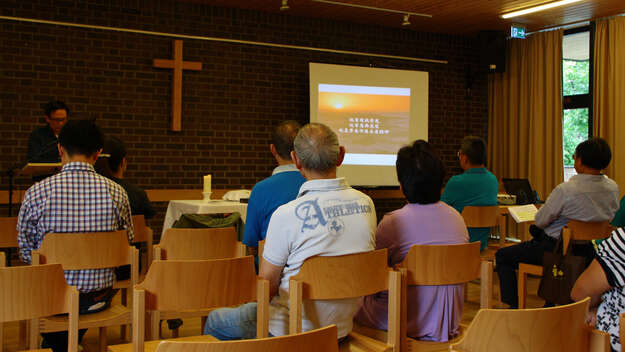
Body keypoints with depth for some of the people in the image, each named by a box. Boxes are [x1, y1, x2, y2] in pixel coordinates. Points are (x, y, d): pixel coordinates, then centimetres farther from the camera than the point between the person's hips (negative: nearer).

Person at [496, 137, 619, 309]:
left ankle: (512, 308, 11)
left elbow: (540, 221, -16)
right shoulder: (613, 188, -7)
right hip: (590, 250, 7)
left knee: (502, 256, 10)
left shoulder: (565, 190, -27)